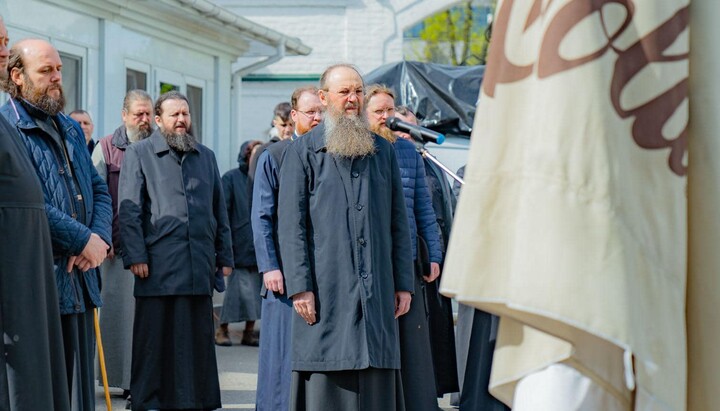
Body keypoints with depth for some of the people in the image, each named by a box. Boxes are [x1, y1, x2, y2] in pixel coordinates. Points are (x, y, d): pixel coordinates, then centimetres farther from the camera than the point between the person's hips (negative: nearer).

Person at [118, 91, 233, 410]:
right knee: (155, 338, -1)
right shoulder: (138, 154, 4)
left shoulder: (206, 156, 18)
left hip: (199, 265, 4)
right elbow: (129, 210, -2)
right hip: (158, 263, -4)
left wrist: (225, 256, 13)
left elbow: (219, 211, 19)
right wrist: (135, 257, -11)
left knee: (198, 337, 6)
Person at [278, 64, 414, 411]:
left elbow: (398, 221, 13)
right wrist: (299, 287, -11)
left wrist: (403, 283, 7)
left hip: (377, 290, 3)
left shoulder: (383, 151, 15)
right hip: (326, 289, -3)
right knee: (325, 383, -4)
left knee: (376, 383, 3)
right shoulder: (302, 152, 4)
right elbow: (291, 224, -2)